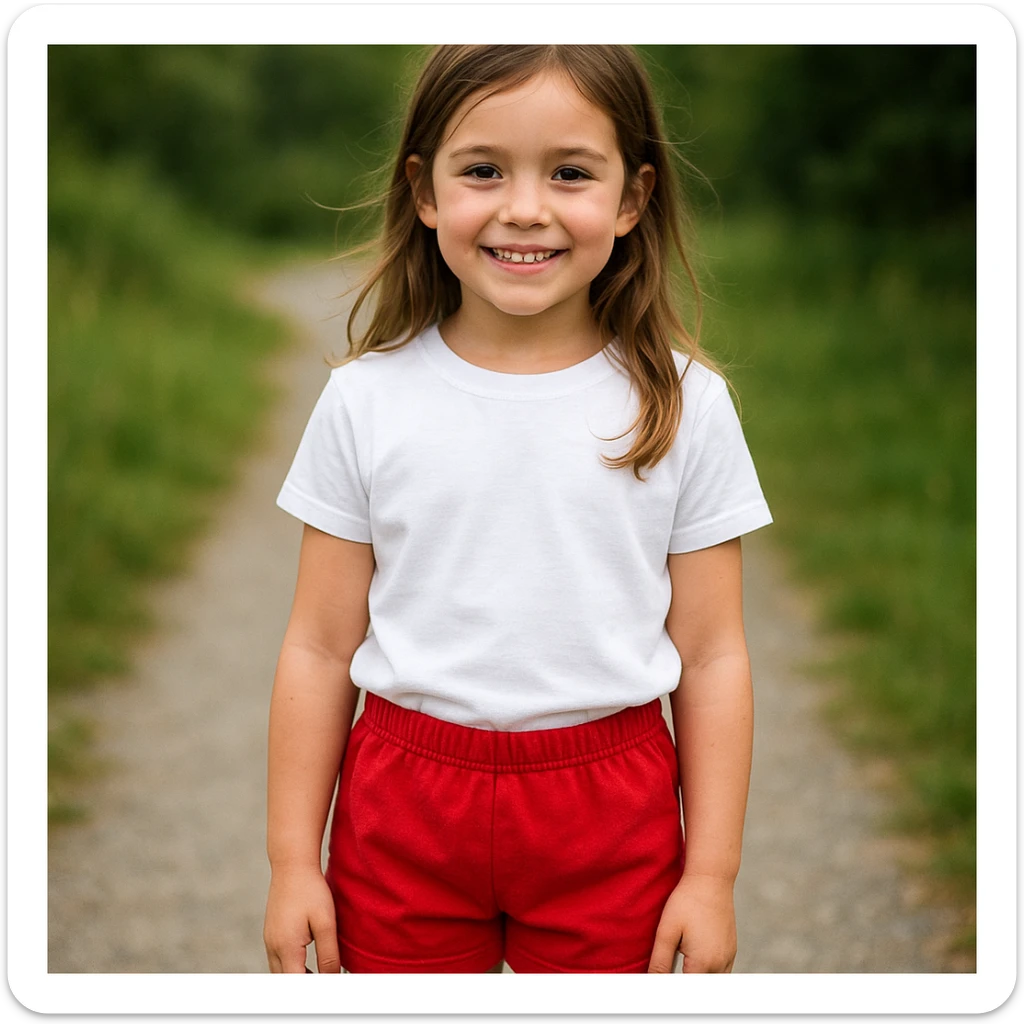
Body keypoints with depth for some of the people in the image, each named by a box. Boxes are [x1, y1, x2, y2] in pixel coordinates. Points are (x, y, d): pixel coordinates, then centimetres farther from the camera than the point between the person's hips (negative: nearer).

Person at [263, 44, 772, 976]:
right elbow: (321, 649, 0)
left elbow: (712, 656, -1)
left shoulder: (685, 405, -5)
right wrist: (293, 862, 2)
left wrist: (712, 875, 0)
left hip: (610, 822, 0)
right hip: (402, 808, 1)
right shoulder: (367, 401, -5)